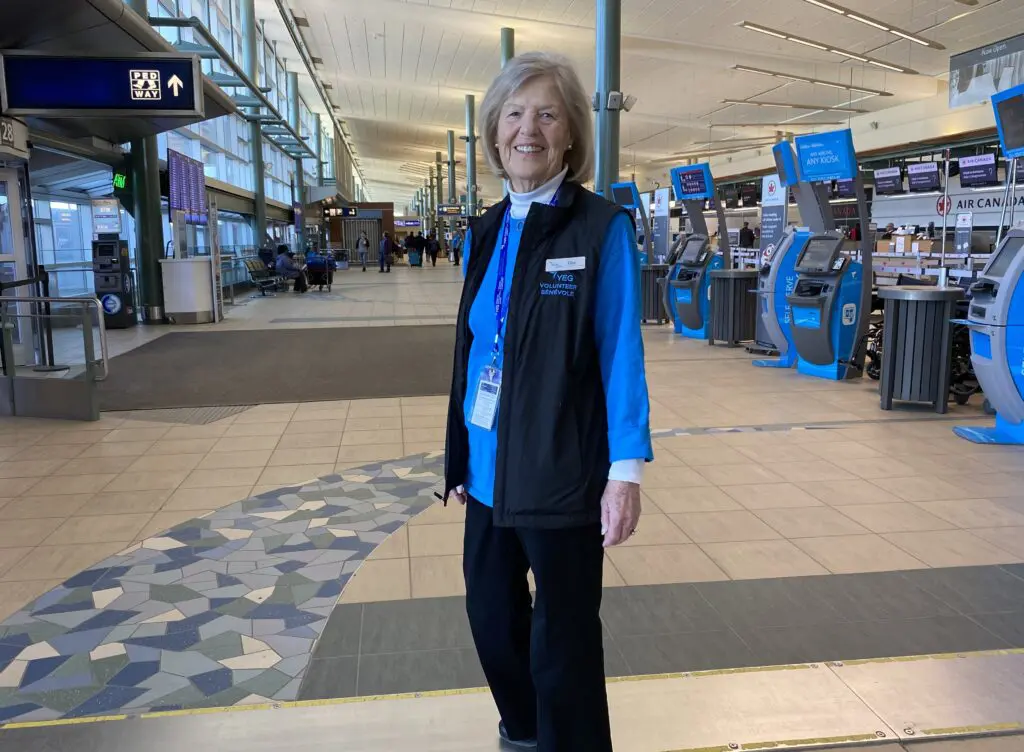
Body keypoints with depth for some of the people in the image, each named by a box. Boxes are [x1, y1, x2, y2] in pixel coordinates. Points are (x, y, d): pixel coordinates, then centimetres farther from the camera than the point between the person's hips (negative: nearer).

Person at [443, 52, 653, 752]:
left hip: (562, 473, -6)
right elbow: (470, 348, 10)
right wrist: (458, 457, 10)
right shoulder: (486, 232, 8)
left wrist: (627, 469, -15)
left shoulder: (602, 227, -9)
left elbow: (621, 352, -11)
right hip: (490, 469, 6)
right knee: (492, 614, 20)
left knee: (561, 639, 8)